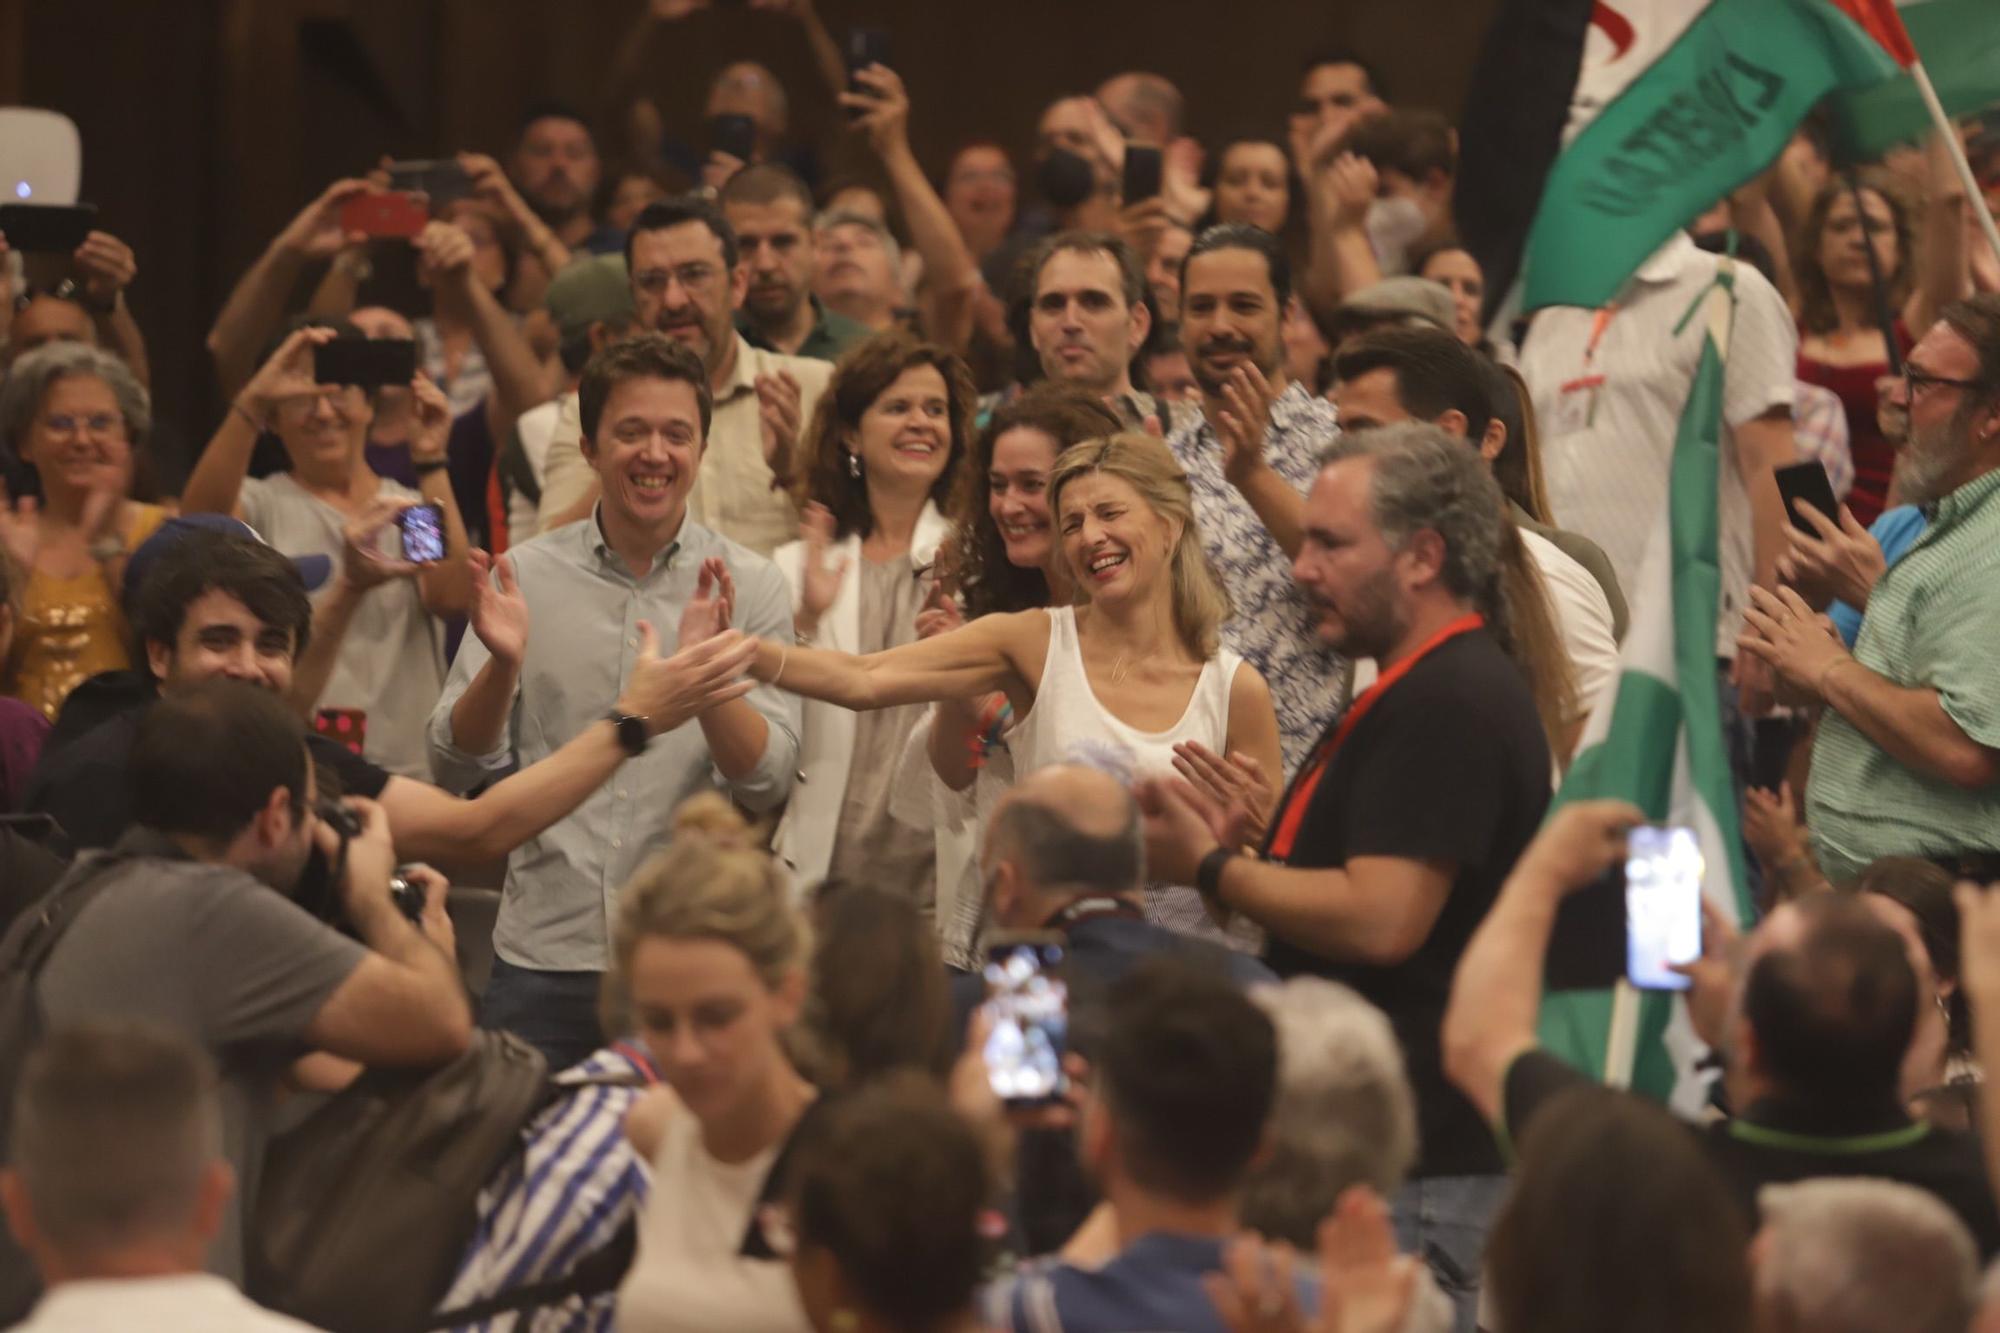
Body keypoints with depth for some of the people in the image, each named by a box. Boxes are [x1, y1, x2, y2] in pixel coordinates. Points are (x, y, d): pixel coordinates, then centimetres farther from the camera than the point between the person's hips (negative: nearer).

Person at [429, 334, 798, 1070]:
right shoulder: (527, 575, 4)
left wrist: (702, 682, -24)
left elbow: (768, 781, -7)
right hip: (542, 954, 1)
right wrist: (503, 664, -17)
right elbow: (457, 766, 2)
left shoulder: (748, 585, 2)